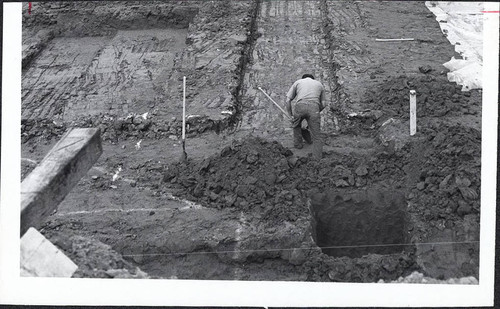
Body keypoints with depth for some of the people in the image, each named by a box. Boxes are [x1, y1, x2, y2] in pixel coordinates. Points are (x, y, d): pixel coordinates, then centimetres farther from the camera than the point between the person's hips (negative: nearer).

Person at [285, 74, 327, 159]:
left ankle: (297, 144, 43)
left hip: (300, 105, 0)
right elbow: (323, 104, 25)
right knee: (316, 136, 7)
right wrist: (316, 113, 38)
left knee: (296, 124, 32)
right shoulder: (319, 84, 34)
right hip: (314, 107, 0)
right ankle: (317, 159, 5)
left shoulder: (298, 82, 29)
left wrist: (291, 115, 26)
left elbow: (288, 101, 19)